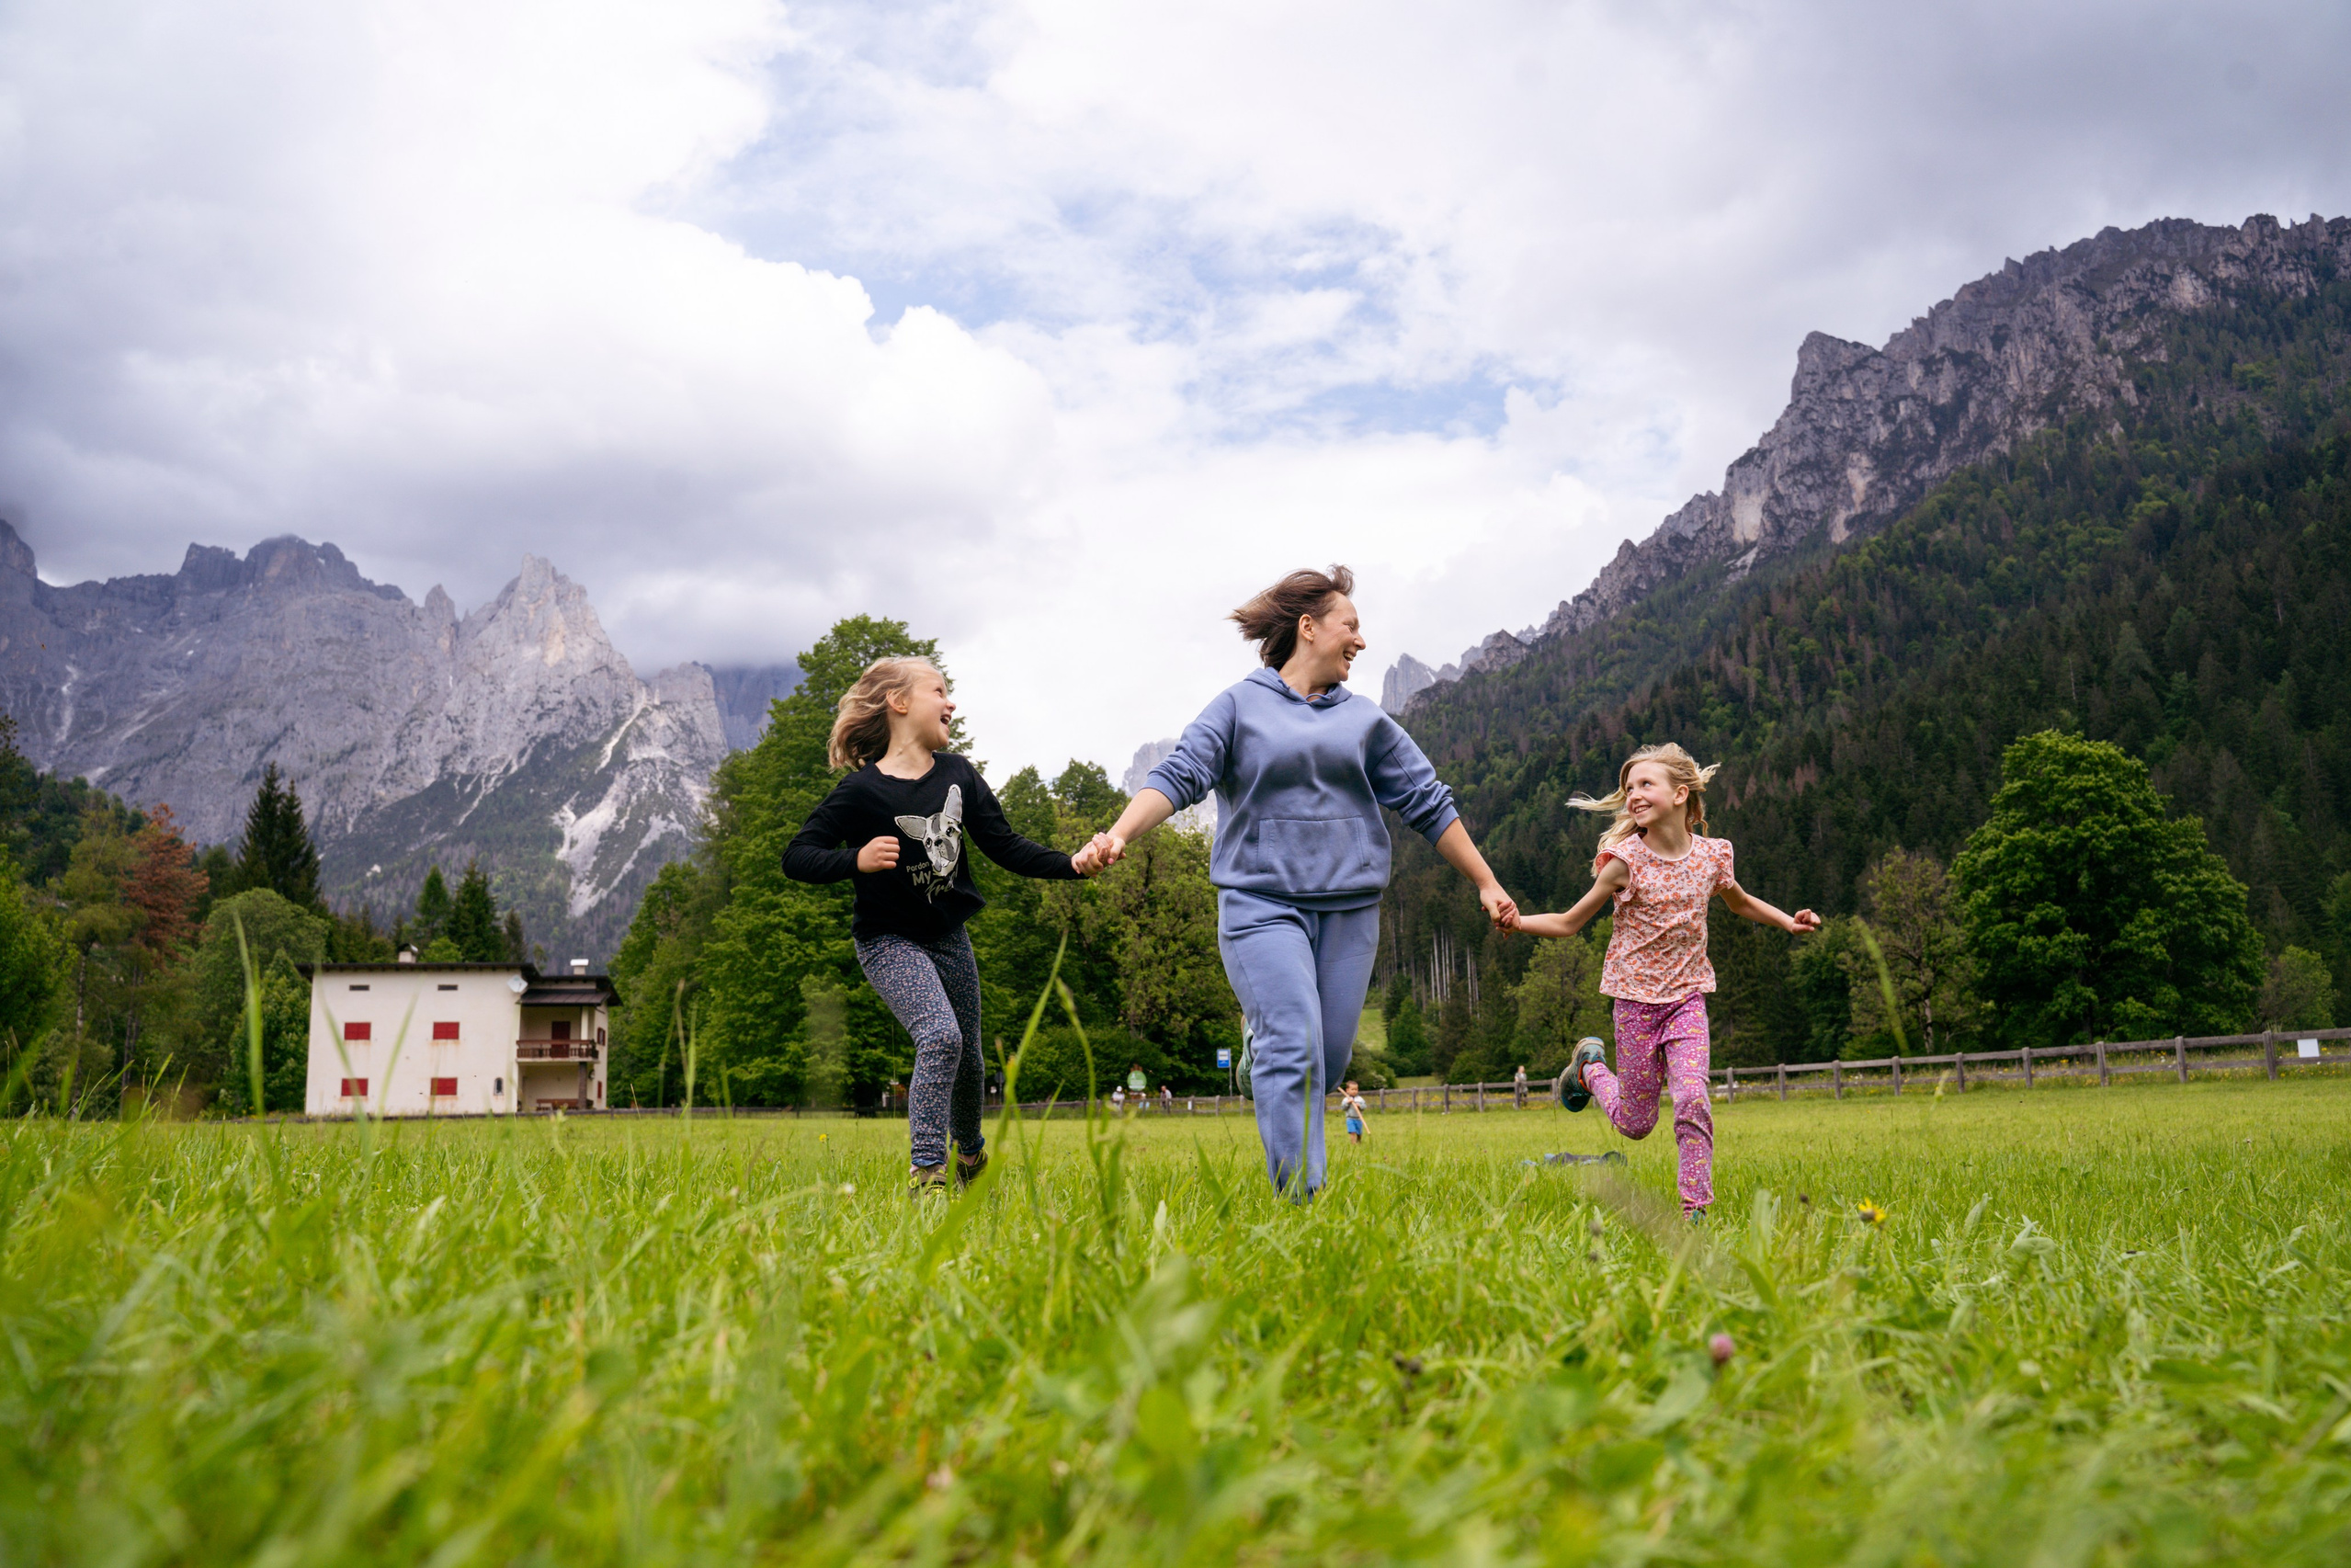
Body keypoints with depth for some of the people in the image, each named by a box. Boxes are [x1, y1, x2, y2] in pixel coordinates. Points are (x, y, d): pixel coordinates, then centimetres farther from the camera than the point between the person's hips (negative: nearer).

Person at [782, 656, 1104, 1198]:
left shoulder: (958, 773, -1)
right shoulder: (861, 791, -17)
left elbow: (1004, 846, 2)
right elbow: (796, 858, -15)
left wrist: (1070, 864, -11)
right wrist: (856, 860, -32)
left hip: (949, 936, 6)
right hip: (890, 940, -6)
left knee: (967, 1055, 15)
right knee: (941, 1036, -26)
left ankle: (971, 1151, 43)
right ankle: (926, 1175, -19)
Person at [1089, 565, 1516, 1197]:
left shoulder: (1365, 719, 15)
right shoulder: (1239, 706, 4)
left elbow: (1428, 804, 17)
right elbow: (1179, 776, -7)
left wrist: (1486, 883, 16)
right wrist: (1120, 833, -24)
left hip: (1349, 909, 4)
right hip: (1263, 902, -4)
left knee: (1331, 1057, 3)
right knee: (1294, 1048, -14)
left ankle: (1261, 1053, 34)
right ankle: (1298, 1196, -10)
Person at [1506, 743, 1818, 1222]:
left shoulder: (1711, 855, -1)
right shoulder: (1624, 860, -11)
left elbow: (1741, 903, 22)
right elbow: (1570, 923, -5)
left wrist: (1789, 921, 6)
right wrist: (1518, 921, -23)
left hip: (1687, 997, 2)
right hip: (1636, 998, -2)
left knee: (1692, 1100, -18)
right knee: (1635, 1123, 7)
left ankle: (1695, 1209, -5)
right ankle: (1590, 1064, 37)